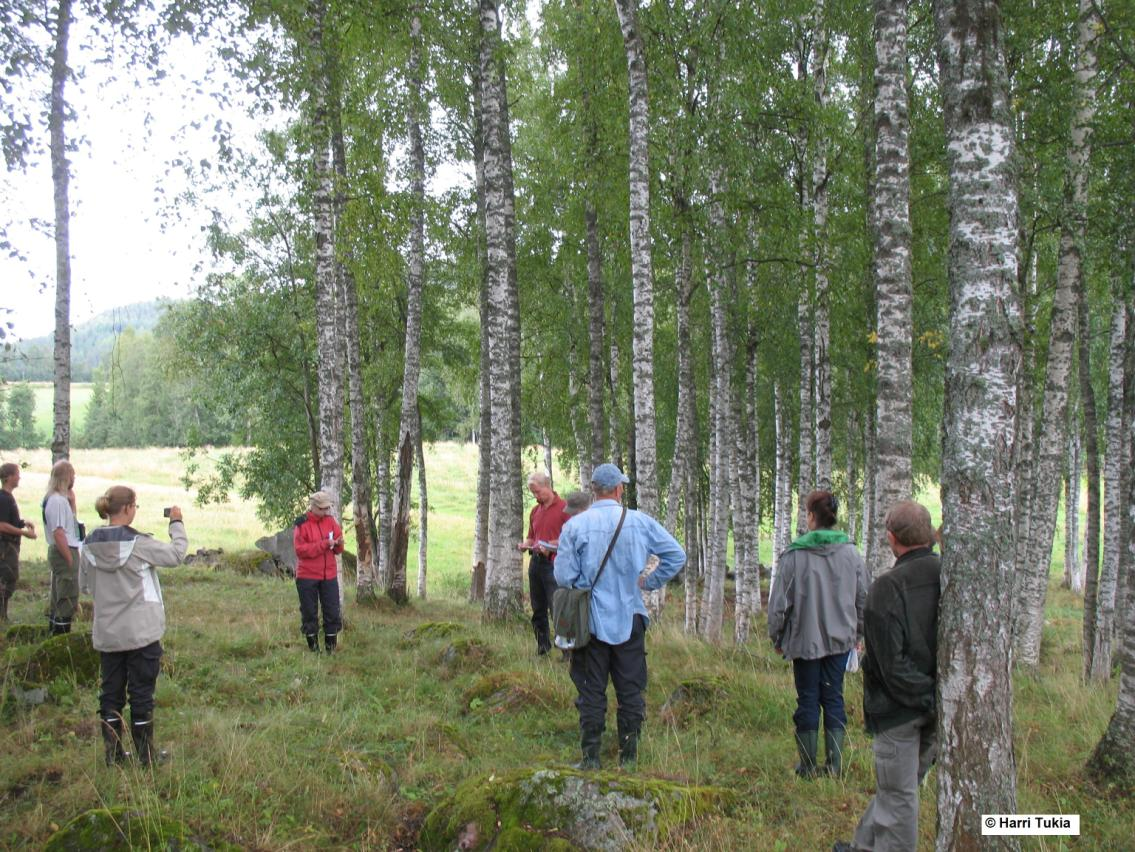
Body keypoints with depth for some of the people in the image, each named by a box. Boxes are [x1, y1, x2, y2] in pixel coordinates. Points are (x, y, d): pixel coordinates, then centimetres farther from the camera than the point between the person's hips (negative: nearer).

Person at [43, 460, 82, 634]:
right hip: (64, 552, -11)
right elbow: (58, 533, -24)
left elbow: (70, 521, 24)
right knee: (68, 598, -5)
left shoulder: (54, 498, 11)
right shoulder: (58, 501, -19)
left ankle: (54, 631, 29)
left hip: (58, 552, 11)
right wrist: (70, 559, -21)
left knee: (58, 597, 19)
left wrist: (72, 500, 10)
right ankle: (63, 632, -2)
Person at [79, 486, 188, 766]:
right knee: (141, 691, 6)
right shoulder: (138, 543, -18)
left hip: (106, 633, 5)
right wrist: (176, 523, 3)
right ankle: (146, 754, 15)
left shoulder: (90, 545, -1)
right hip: (141, 631, -5)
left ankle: (113, 753, 21)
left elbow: (87, 585, 8)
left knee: (111, 691, 14)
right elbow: (176, 554, -10)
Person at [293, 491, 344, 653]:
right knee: (309, 613, 4)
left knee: (332, 612, 2)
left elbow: (338, 549, 10)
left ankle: (330, 646, 12)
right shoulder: (302, 524, -7)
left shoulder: (330, 521, 6)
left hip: (329, 575, 4)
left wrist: (338, 544, -14)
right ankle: (313, 647, 15)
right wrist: (324, 544, -21)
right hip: (307, 576, -3)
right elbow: (300, 550, -15)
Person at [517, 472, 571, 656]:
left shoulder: (564, 508, -5)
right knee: (538, 609, 10)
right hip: (535, 562, 7)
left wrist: (551, 546, -20)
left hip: (553, 563, -7)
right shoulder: (535, 511, 17)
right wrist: (524, 544, 4)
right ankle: (542, 646, 19)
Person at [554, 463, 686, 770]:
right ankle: (629, 756, 18)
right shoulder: (640, 522, -6)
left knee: (591, 692, 9)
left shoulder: (574, 526, -10)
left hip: (590, 621, -1)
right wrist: (649, 582, 7)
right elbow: (676, 555, -1)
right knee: (631, 691, 12)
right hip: (630, 620, 1)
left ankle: (591, 758, 13)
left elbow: (563, 576, -9)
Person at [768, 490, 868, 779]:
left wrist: (776, 637, 6)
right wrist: (858, 632, 20)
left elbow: (779, 602, -8)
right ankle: (835, 764, 15)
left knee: (808, 700, 7)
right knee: (834, 698, 12)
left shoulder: (793, 555, -13)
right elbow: (863, 597, 6)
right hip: (840, 638, 3)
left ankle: (809, 766, 16)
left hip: (805, 639, -3)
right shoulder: (851, 553, -3)